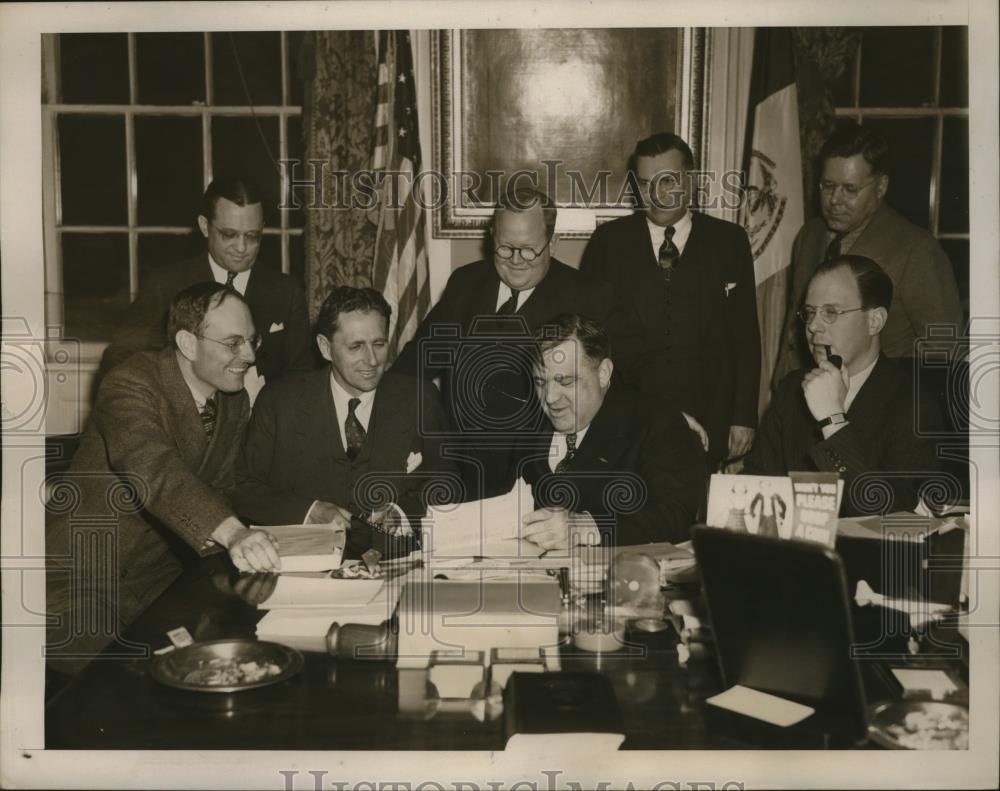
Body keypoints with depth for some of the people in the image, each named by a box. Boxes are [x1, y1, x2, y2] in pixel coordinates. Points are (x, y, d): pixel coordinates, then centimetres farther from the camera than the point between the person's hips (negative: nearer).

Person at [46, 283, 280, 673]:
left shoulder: (236, 403, 3)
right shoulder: (131, 384, -21)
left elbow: (219, 492, 7)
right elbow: (151, 468, -40)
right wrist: (232, 533, -54)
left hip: (156, 581, 6)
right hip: (80, 578, -6)